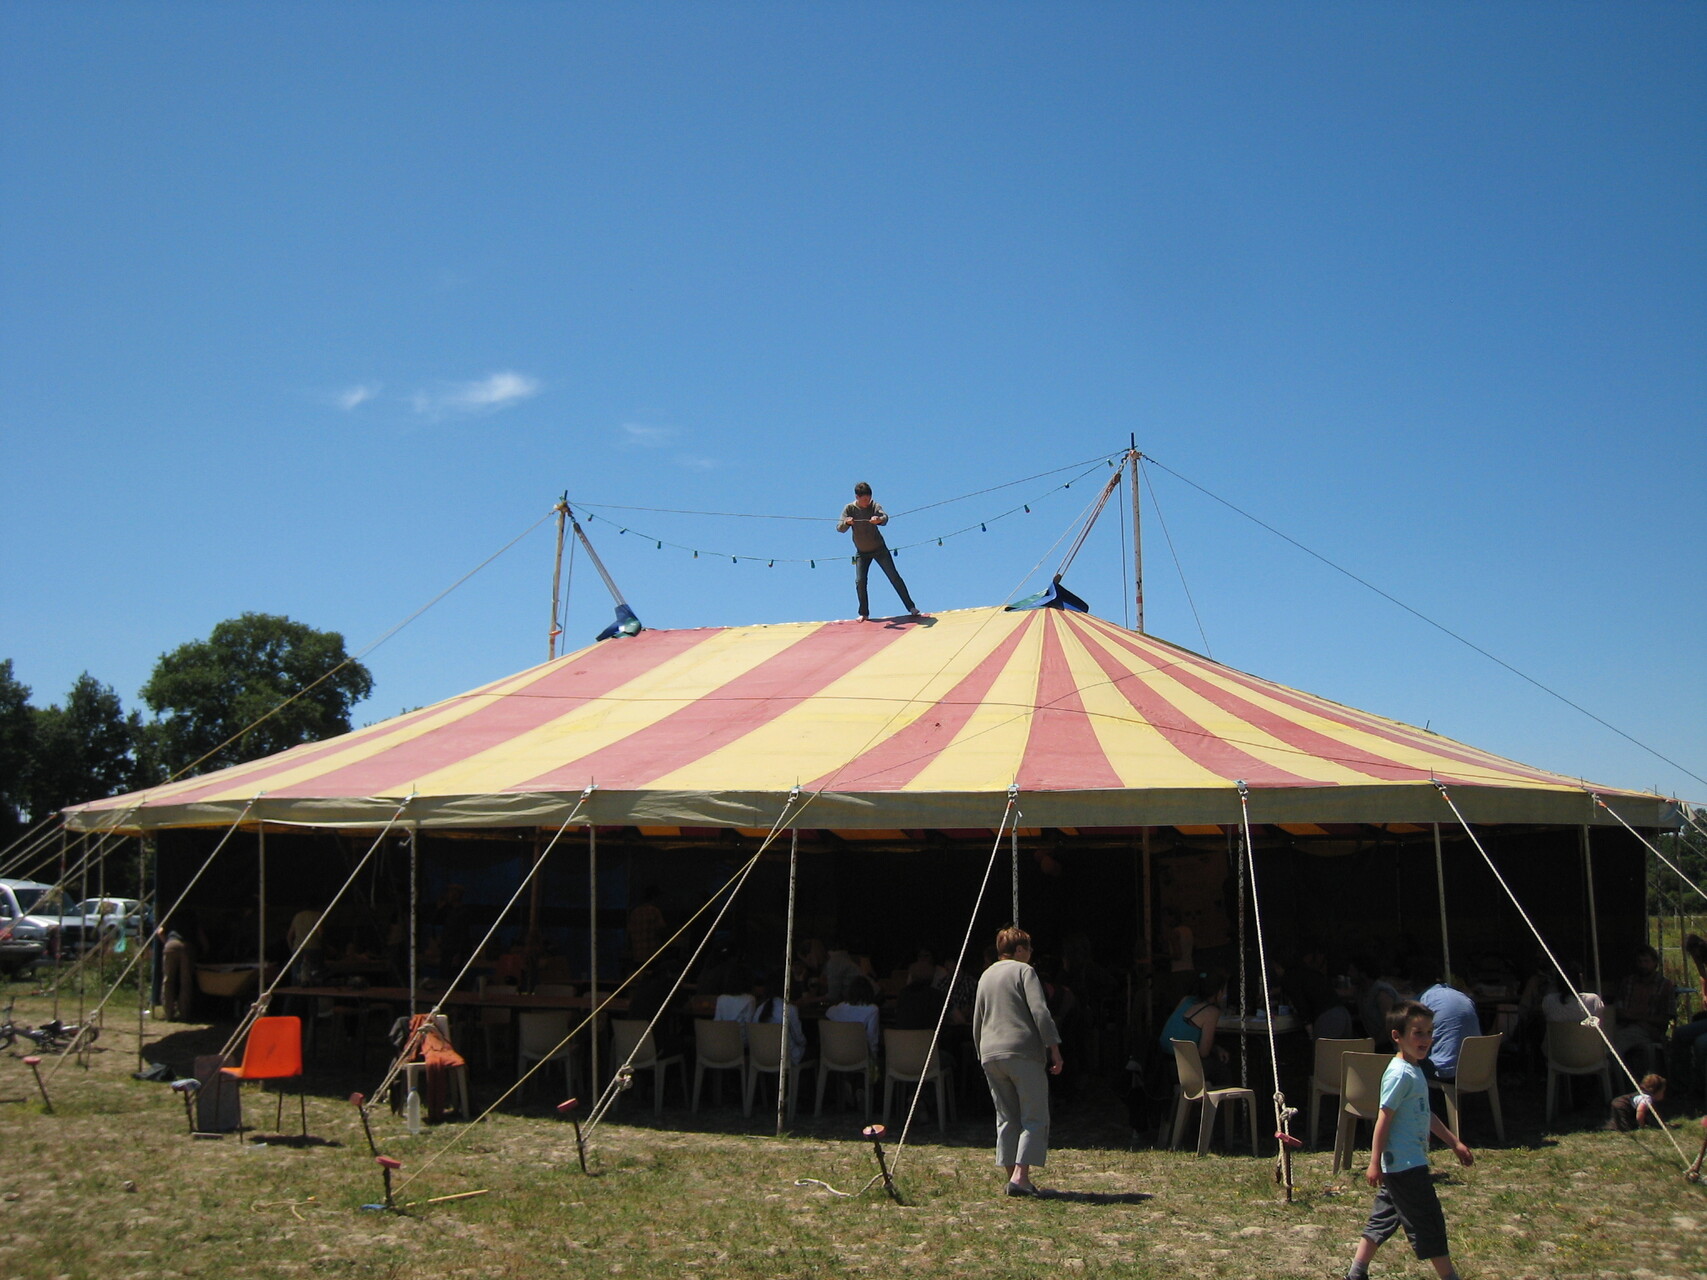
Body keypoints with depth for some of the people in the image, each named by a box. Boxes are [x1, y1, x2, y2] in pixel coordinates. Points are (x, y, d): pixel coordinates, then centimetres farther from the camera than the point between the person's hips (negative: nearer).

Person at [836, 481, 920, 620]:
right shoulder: (849, 509, -11)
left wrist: (879, 519, -57)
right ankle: (864, 613, 9)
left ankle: (911, 607, 2)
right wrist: (846, 522, -44)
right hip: (862, 552, 1)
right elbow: (839, 528, -21)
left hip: (879, 548, -1)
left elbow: (885, 518, -33)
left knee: (894, 576, -4)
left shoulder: (874, 506, -14)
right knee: (860, 581, -7)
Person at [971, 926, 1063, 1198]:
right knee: (1034, 1118, -3)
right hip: (1023, 1053, -6)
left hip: (990, 1055, 6)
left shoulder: (985, 976, 19)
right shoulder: (1024, 971, -1)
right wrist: (1054, 1048, -10)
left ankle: (1013, 1175, 10)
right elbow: (1040, 1012, -12)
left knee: (1006, 1119, 12)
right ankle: (1020, 1175, -13)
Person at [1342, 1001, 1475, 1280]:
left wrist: (1455, 1142, 25)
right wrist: (1375, 1162, -20)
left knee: (1383, 1219, 13)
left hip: (1400, 1165, 10)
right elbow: (1384, 1120, -20)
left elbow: (1426, 1115, 24)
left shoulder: (1414, 1070, 13)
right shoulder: (1400, 1074, -18)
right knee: (1429, 1223, 1)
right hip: (1405, 1165, -10)